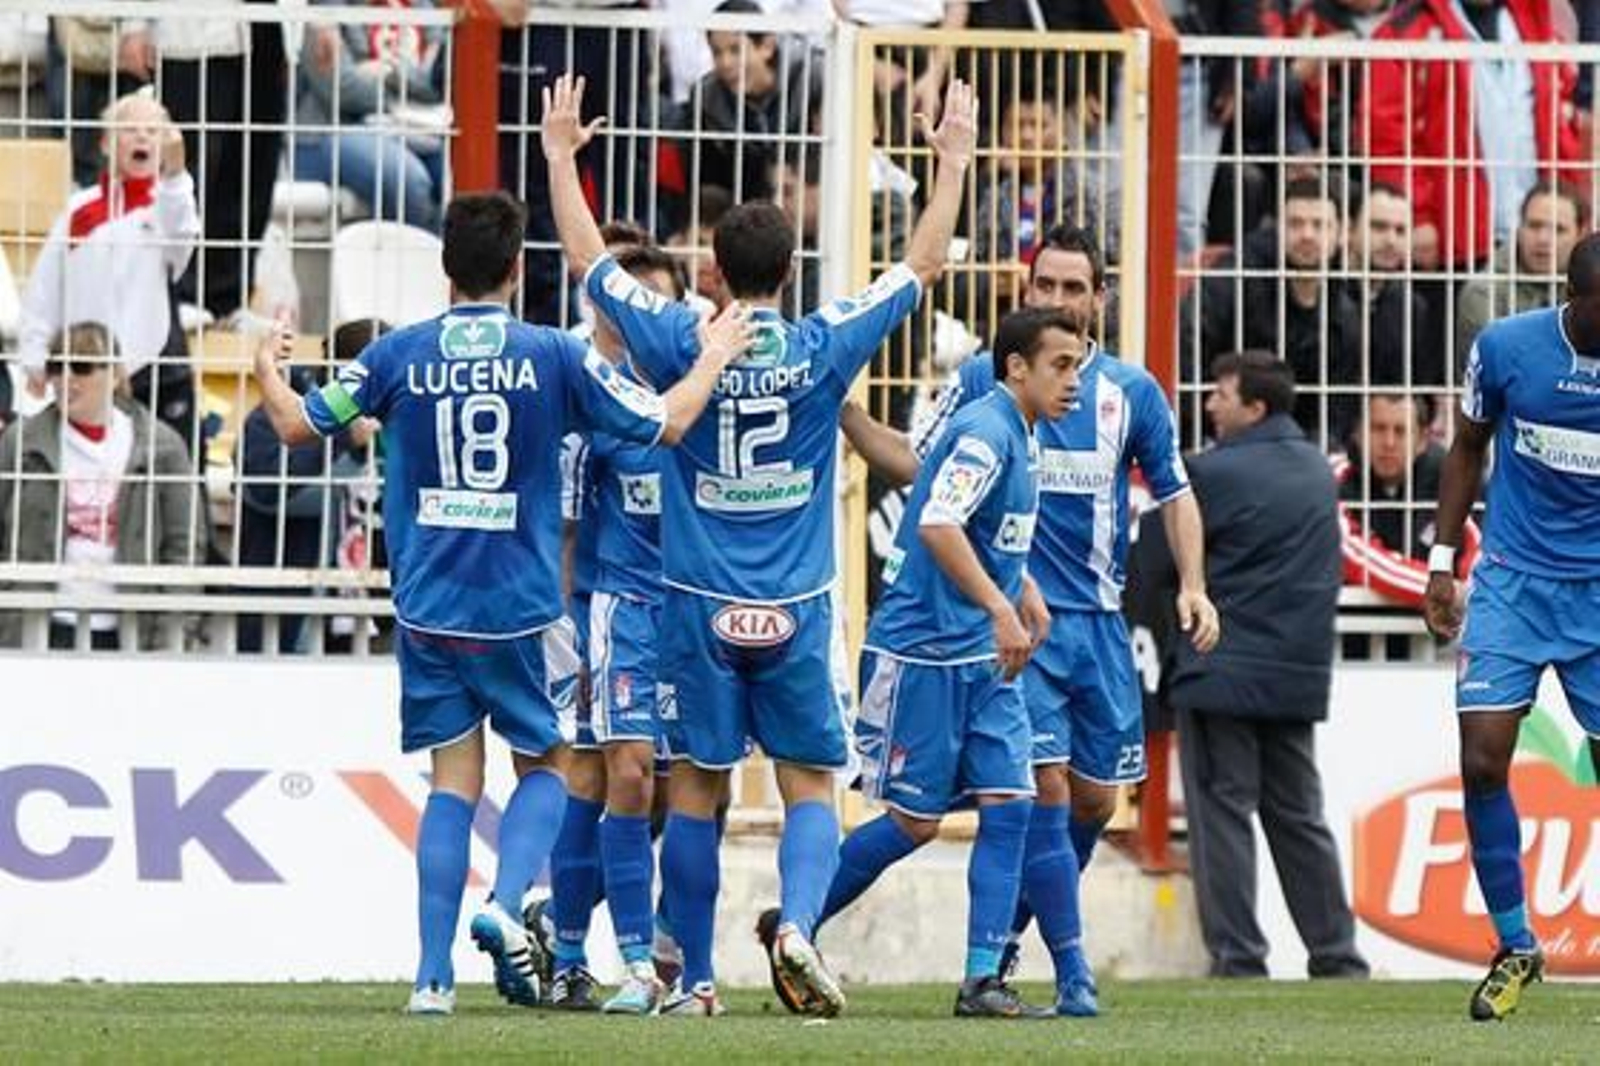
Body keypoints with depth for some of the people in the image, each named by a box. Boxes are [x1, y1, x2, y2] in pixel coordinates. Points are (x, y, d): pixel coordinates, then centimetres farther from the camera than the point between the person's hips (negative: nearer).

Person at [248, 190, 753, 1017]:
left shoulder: (400, 356, -1)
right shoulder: (553, 357, -5)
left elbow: (297, 425, 5)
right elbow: (664, 425, 0)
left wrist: (267, 369, 27)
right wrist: (714, 358, 18)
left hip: (427, 608, 2)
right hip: (521, 609, -2)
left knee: (453, 783, 7)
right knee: (544, 768, 15)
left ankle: (433, 974, 0)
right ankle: (504, 904, -10)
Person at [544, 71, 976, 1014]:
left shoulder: (678, 342, -5)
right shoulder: (824, 347, -5)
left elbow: (587, 256, 8)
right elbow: (926, 264, 6)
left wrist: (562, 154, 19)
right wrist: (954, 161, 15)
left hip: (699, 607, 0)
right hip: (795, 613, 0)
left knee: (696, 791, 7)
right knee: (810, 786, 4)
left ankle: (696, 980, 9)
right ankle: (799, 920, -22)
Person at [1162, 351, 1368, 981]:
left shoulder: (1211, 474, -11)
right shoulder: (1317, 472, 12)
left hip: (1222, 671, -6)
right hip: (1300, 672, 6)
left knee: (1222, 815, -2)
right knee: (1299, 817, 13)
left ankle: (1238, 959, -5)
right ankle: (1337, 957, 12)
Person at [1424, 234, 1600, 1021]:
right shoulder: (1505, 348, -6)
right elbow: (1468, 448, 10)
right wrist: (1444, 559, 7)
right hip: (1513, 580, 0)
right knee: (1483, 760, -10)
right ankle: (1515, 948, 5)